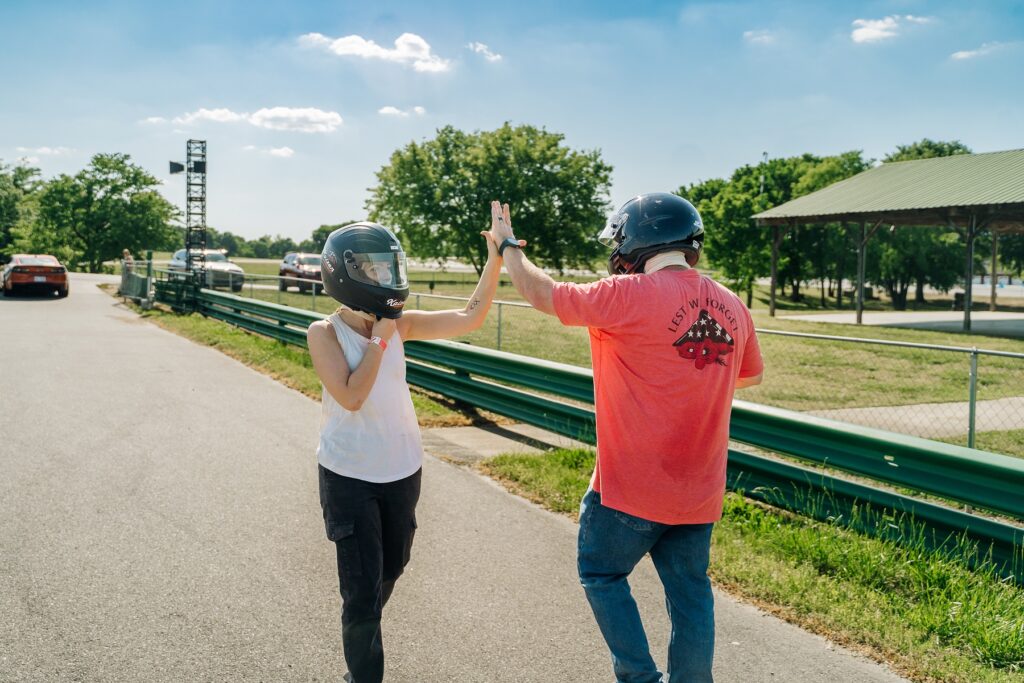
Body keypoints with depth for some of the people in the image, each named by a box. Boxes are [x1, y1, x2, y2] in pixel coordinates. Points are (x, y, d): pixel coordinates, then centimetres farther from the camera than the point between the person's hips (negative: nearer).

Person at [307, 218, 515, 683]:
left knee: (391, 569, 23)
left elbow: (469, 318, -6)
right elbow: (351, 397, -24)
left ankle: (362, 633, 50)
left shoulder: (400, 324, -2)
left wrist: (495, 259, -14)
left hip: (402, 470, 5)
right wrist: (380, 339, -20)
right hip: (349, 475, -5)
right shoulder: (325, 333, -14)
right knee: (362, 590, -3)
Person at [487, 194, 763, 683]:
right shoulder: (732, 307, 1)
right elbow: (751, 375, 18)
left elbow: (542, 294, -6)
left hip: (630, 486, -5)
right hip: (700, 491, 6)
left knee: (602, 575, 16)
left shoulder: (629, 295, -18)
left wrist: (506, 245, 11)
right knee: (690, 593, 16)